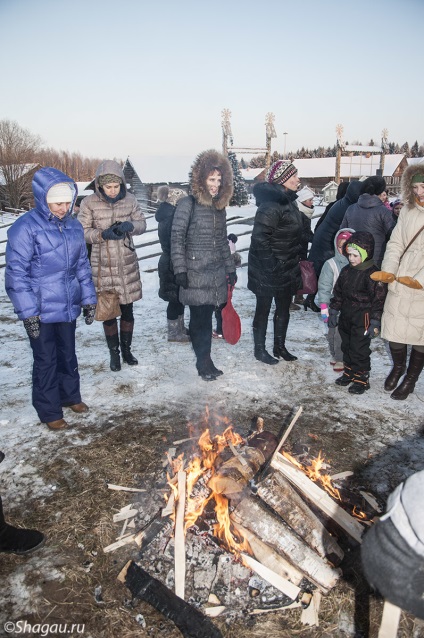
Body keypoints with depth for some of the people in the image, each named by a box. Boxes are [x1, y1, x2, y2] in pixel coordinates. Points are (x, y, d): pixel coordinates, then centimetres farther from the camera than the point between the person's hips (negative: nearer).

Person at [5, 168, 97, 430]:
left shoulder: (74, 226, 3)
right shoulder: (26, 227, -13)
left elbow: (82, 265, 11)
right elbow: (16, 273, -13)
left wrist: (89, 299, 10)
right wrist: (28, 311, -15)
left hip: (68, 306, 5)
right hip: (41, 310, -5)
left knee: (68, 354, 20)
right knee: (46, 360, 8)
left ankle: (70, 396, 41)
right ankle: (49, 412, 25)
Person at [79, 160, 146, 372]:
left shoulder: (129, 200, -3)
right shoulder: (89, 203, -9)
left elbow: (141, 223, 4)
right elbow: (82, 231, -5)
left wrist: (129, 225, -18)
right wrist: (103, 234, -24)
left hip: (128, 264, 2)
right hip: (103, 266, -1)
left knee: (127, 310, 11)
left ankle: (126, 348, 31)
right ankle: (114, 352, 26)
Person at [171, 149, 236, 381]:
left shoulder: (220, 206, 13)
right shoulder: (188, 204, -6)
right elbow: (176, 238, -7)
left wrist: (230, 268, 17)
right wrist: (180, 270, -12)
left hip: (216, 273, 5)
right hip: (195, 274, -5)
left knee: (205, 318, 10)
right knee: (200, 318, -1)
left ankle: (204, 361, 20)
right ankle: (204, 362, 13)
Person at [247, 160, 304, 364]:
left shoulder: (288, 201, 10)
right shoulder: (271, 204, -21)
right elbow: (259, 238, -25)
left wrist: (295, 261, 18)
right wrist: (271, 266, -23)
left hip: (287, 268, 9)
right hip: (267, 270, -9)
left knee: (284, 308, 17)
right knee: (263, 309, 6)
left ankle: (280, 346, 33)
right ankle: (260, 350, 22)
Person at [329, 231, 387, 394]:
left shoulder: (373, 274, -15)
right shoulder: (346, 271, 5)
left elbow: (379, 300, -15)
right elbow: (338, 293, 13)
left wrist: (375, 322, -17)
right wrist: (333, 312, 12)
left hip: (362, 319, -7)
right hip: (346, 317, 7)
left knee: (359, 349, 0)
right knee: (347, 346, 17)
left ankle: (361, 379, 14)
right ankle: (349, 373, 33)